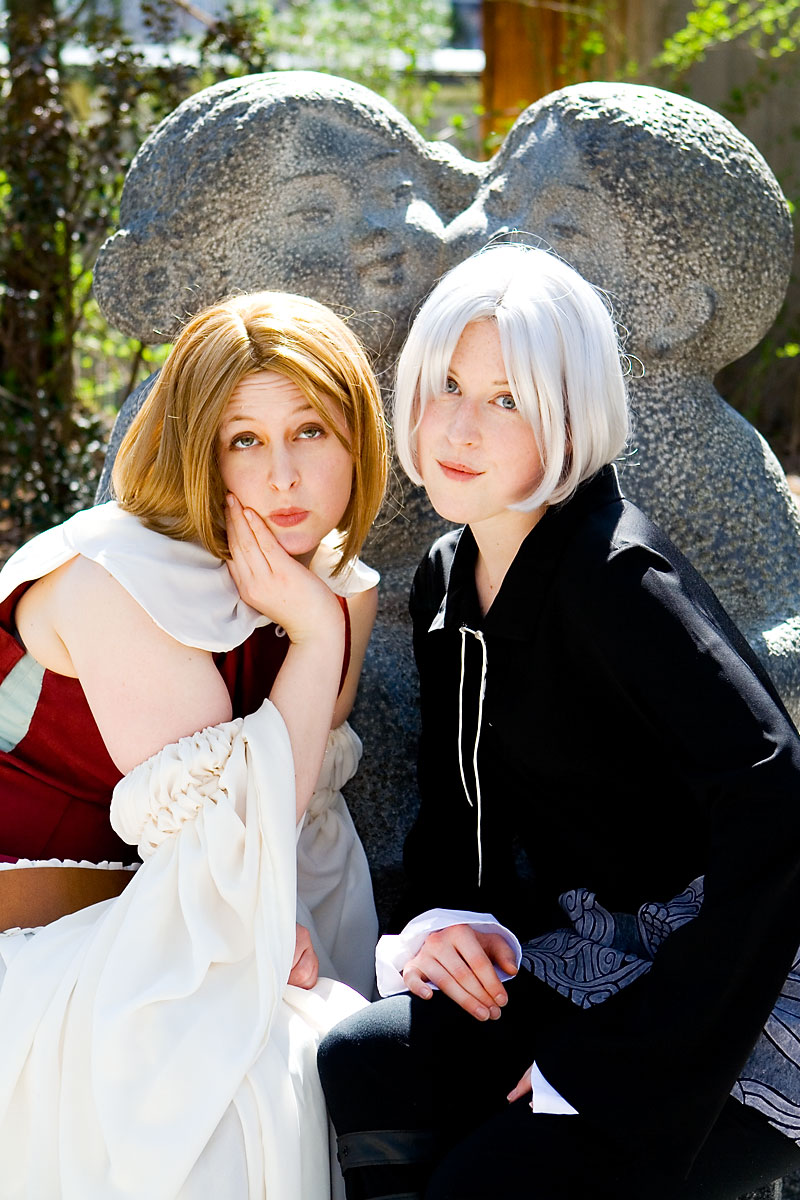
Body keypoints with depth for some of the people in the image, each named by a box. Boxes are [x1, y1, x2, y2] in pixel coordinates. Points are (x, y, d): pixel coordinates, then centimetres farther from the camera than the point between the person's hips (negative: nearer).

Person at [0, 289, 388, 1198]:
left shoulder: (343, 591, 1)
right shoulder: (122, 580, -23)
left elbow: (298, 803, 8)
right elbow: (232, 842, -22)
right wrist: (315, 638, -23)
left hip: (132, 937, 7)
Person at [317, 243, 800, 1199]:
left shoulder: (615, 574, -19)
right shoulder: (447, 581, 7)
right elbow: (454, 798, 16)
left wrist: (613, 1054, -26)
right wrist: (443, 919, -7)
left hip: (716, 994, -7)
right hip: (588, 954, 7)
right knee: (348, 1072, -15)